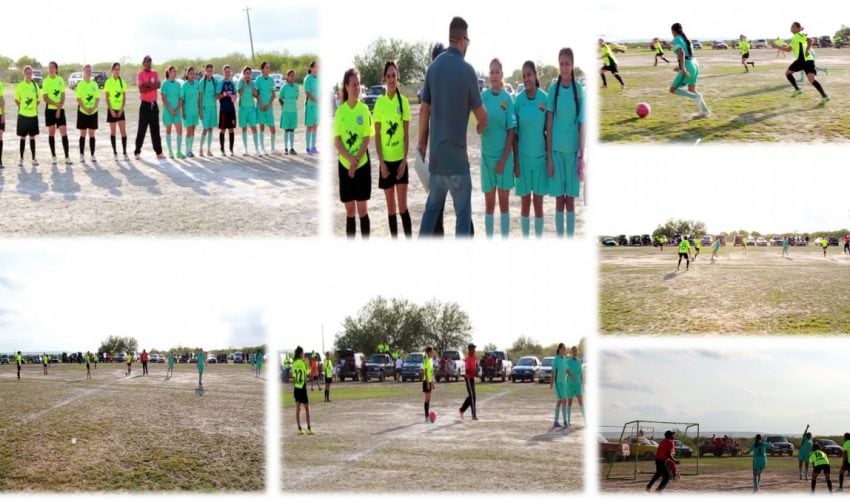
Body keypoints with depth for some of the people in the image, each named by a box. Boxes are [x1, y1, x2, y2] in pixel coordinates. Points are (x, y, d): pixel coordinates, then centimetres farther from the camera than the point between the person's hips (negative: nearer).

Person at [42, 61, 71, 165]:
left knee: (64, 132, -4)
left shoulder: (60, 80, 4)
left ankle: (67, 157, -4)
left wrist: (59, 108, -10)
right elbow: (45, 98, -6)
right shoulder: (46, 81, -2)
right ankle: (53, 156, 9)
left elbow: (63, 96, 0)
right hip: (50, 109, -1)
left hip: (60, 109, 1)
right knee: (51, 133, 3)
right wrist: (56, 104, -16)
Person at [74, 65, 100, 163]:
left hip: (93, 112, 3)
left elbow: (97, 98, 6)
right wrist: (85, 108, -17)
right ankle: (82, 155, 6)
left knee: (92, 134, 5)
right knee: (83, 134, 1)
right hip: (82, 111, -3)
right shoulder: (80, 84, -5)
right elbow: (78, 98, -8)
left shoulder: (94, 84, 6)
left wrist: (93, 108, -9)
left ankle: (92, 155, 8)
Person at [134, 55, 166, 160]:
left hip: (154, 104, 5)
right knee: (142, 129, -3)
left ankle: (158, 152, 10)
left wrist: (148, 85, -19)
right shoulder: (140, 75, -5)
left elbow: (158, 85, -7)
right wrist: (153, 87, -11)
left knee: (155, 128, 8)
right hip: (145, 104, -5)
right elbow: (141, 89, -17)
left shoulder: (155, 73, 9)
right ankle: (137, 152, 2)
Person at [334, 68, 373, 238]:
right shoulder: (340, 111, 0)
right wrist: (350, 159, -15)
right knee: (349, 210, 8)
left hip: (362, 164, -2)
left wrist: (356, 160, -16)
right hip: (344, 165, 2)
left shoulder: (364, 109, -5)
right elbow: (336, 141, -3)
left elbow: (367, 138, -8)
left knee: (362, 209, 1)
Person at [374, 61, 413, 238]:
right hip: (386, 160, 1)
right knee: (391, 207, 8)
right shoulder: (379, 103, -1)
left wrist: (404, 160, -8)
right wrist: (381, 162, -7)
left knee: (402, 205, -5)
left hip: (400, 159, -1)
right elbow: (377, 136, 1)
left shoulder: (403, 101, -3)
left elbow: (407, 134, -1)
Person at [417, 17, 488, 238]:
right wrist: (481, 125, 22)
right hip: (456, 155, -6)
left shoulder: (434, 66, 3)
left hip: (435, 153, 6)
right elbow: (481, 115, -1)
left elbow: (424, 110, 8)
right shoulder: (467, 70, -12)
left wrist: (422, 142, 20)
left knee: (432, 207, 18)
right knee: (463, 214, 1)